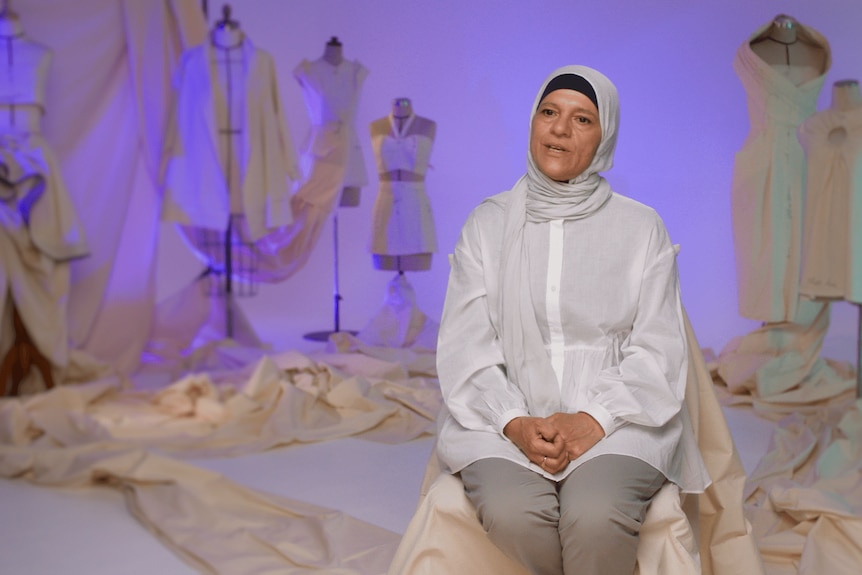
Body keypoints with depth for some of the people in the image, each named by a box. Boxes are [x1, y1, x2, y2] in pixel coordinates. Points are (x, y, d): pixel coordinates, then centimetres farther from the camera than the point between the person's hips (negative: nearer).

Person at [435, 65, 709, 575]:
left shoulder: (641, 227, 8)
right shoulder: (489, 223, 10)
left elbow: (658, 351, 3)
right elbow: (465, 347, 4)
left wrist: (595, 419, -14)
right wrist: (514, 422, -13)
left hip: (616, 418, -1)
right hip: (507, 415, 1)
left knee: (596, 518, -33)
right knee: (513, 514, -31)